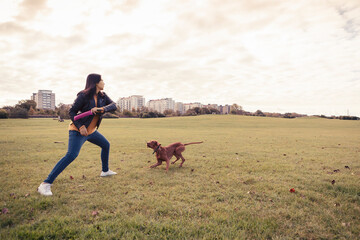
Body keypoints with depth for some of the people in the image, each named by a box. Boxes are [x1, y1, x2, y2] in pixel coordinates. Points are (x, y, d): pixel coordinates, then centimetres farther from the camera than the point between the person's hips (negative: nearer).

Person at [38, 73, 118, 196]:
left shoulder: (102, 95, 3)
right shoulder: (84, 95, -16)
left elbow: (113, 105, -9)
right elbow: (71, 112, -14)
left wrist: (101, 109, -28)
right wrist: (80, 126, -27)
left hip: (91, 130, 8)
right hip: (78, 130, -8)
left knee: (106, 145, 20)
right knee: (71, 155, -24)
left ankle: (105, 171, 40)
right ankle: (46, 184, -20)